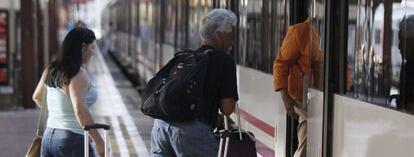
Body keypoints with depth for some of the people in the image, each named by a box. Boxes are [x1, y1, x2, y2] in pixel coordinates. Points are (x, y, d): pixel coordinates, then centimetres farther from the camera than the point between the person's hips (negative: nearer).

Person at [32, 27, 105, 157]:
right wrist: (99, 141, -22)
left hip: (48, 136, 8)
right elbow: (80, 110, -26)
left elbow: (37, 97, 25)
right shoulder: (78, 74, -15)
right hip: (73, 139, -8)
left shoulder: (51, 70, 10)